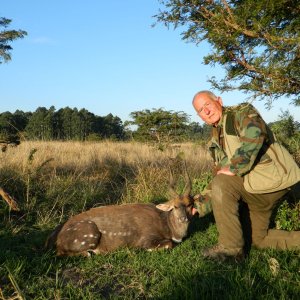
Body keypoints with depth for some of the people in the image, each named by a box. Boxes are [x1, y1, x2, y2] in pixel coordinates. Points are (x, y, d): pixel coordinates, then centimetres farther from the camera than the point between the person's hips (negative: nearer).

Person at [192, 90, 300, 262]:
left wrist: (234, 168, -26)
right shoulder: (216, 142, 15)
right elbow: (221, 181, 16)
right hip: (255, 187, 10)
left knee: (221, 185, -23)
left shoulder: (242, 112, -7)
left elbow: (255, 134, -31)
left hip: (273, 177, -10)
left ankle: (231, 247, -12)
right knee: (259, 239, 15)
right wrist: (200, 204, 9)